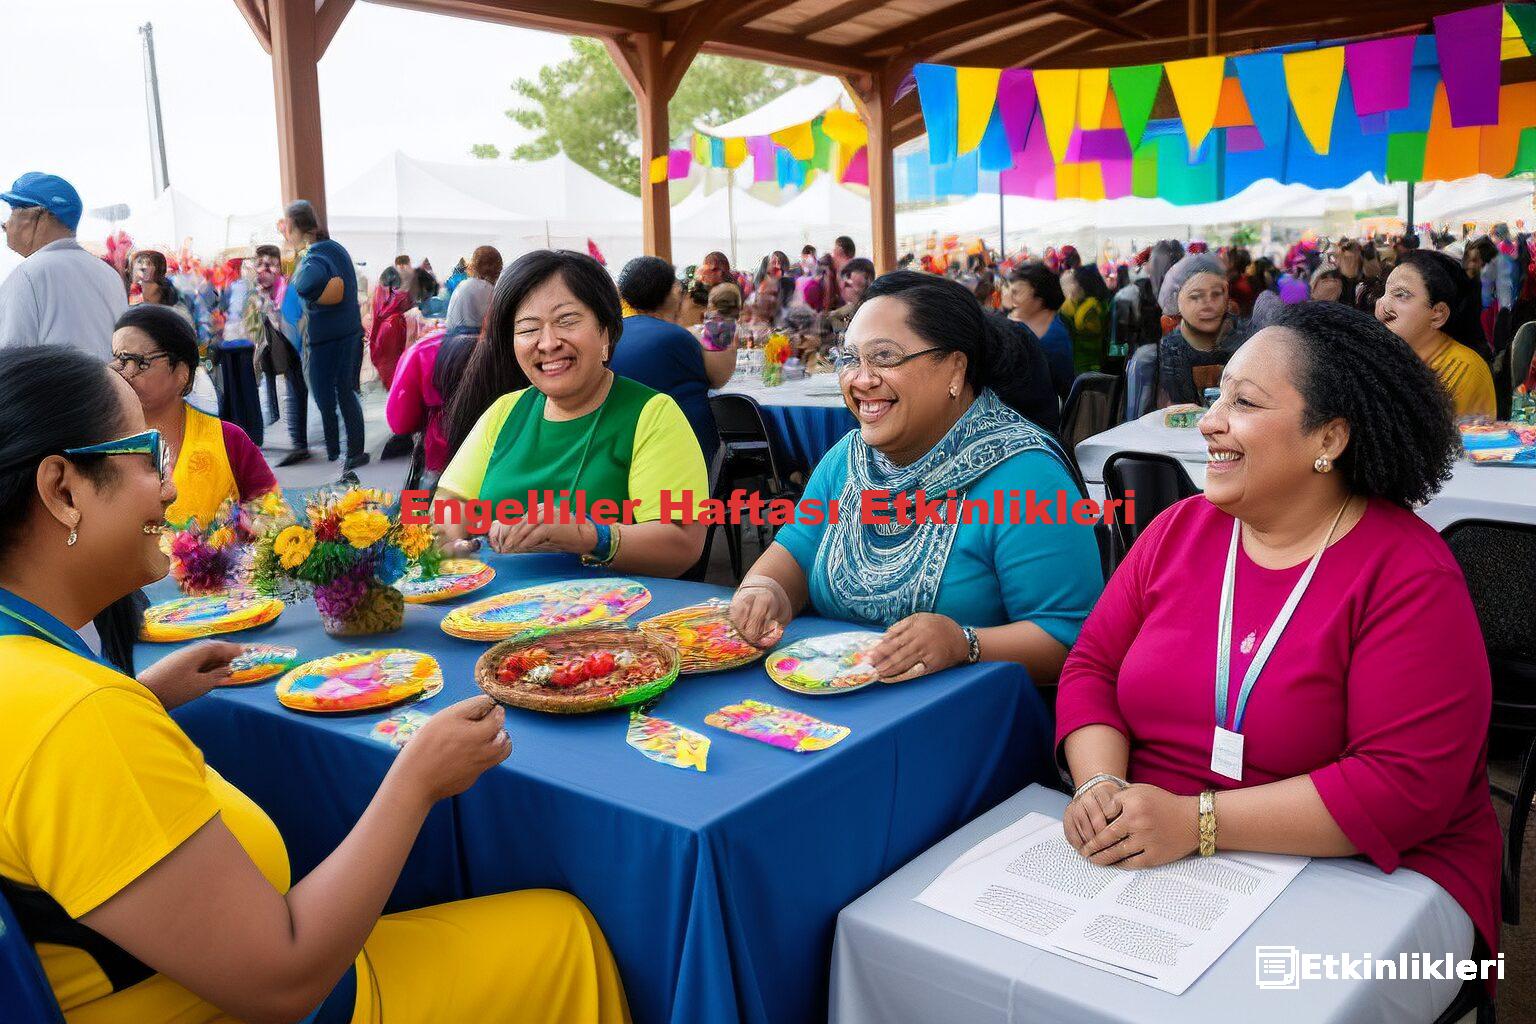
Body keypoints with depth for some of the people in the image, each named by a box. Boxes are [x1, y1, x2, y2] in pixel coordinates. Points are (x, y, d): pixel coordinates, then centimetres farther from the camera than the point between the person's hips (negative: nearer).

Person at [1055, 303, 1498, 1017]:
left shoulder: (1409, 575, -12)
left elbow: (1408, 784, -19)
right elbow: (1091, 667, 6)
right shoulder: (1179, 529, 4)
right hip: (1150, 856, 4)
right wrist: (1100, 784, -15)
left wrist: (1196, 820, -25)